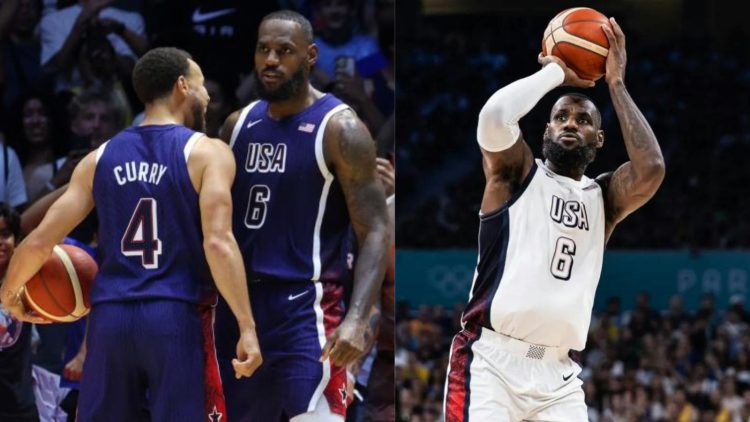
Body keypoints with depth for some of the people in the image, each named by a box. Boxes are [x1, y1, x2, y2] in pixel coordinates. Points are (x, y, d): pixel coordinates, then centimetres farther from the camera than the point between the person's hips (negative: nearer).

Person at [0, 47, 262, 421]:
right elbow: (218, 243, -14)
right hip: (174, 318, -4)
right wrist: (247, 327, -15)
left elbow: (41, 241, 9)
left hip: (109, 317, 4)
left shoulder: (101, 158, 12)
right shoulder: (207, 153, 0)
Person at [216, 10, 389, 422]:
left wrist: (356, 320, -25)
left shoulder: (339, 129, -8)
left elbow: (375, 232, -12)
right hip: (238, 303, 7)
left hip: (305, 308, -6)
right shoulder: (238, 125, 10)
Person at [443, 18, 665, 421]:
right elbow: (495, 115, -15)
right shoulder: (516, 172, 8)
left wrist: (616, 84, 1)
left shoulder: (603, 197, 17)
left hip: (557, 373, 5)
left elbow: (650, 169, -5)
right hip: (491, 361, -5)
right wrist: (556, 72, 0)